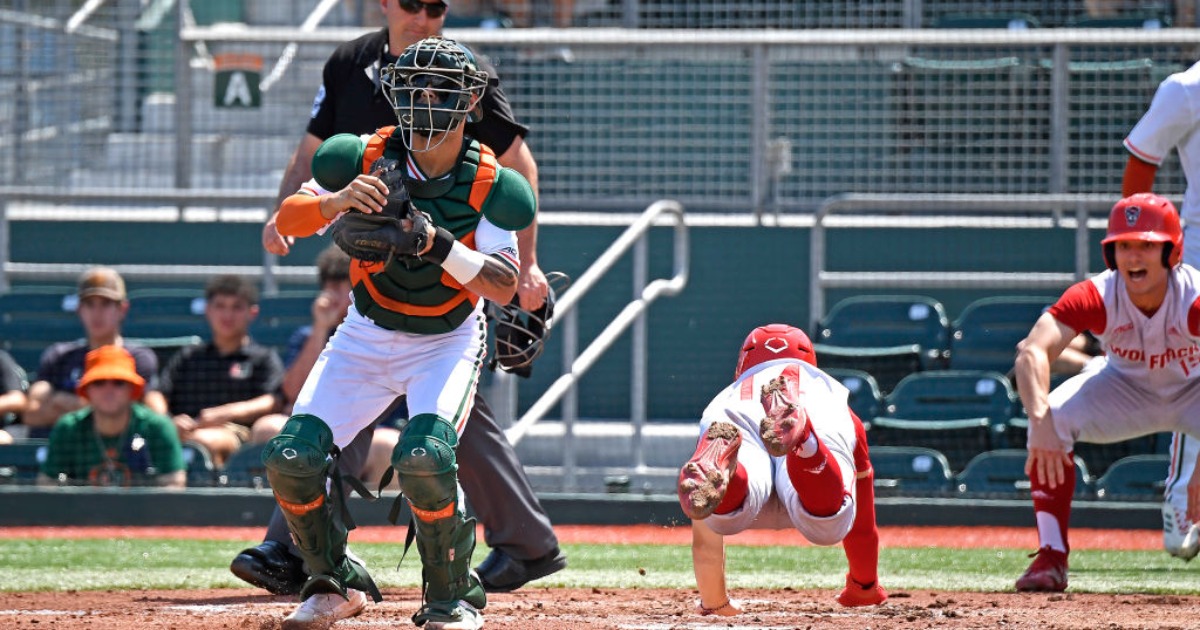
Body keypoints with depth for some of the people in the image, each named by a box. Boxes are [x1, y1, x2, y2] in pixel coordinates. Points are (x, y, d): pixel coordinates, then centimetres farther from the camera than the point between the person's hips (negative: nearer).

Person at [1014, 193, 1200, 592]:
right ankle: (1051, 559, -17)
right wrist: (1041, 422, -63)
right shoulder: (1096, 297, -29)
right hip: (1125, 389, 1)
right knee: (1052, 418, -27)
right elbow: (1033, 353, -43)